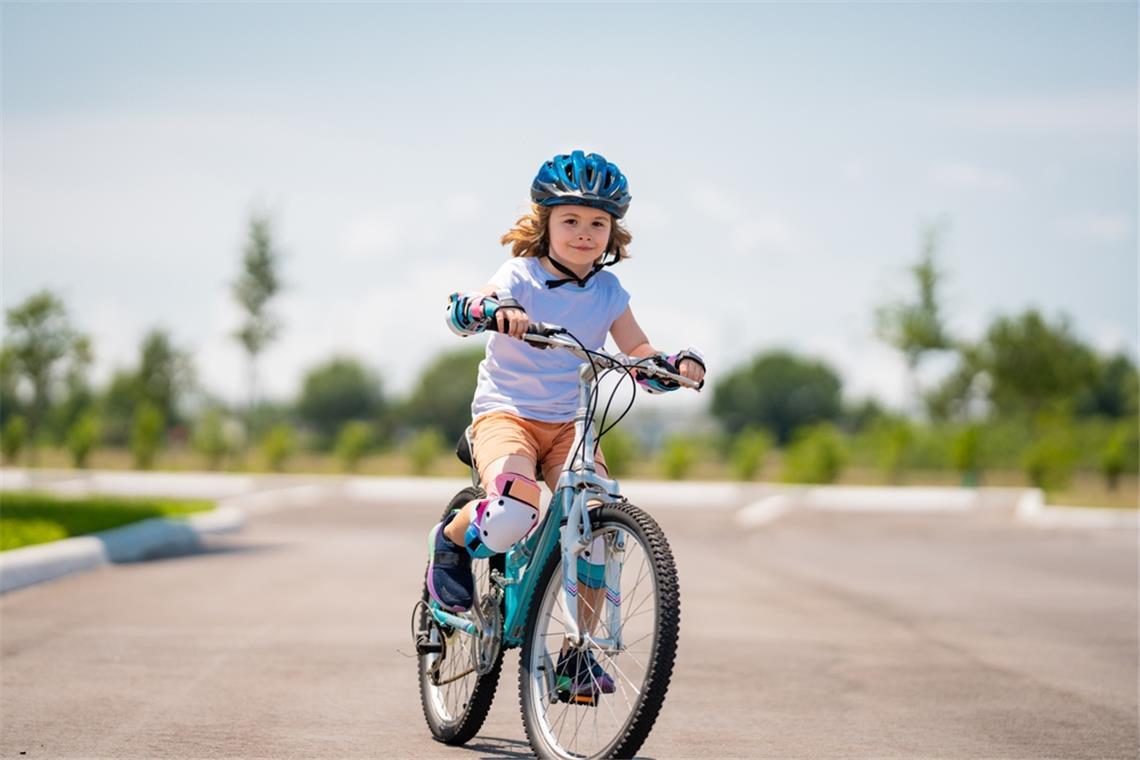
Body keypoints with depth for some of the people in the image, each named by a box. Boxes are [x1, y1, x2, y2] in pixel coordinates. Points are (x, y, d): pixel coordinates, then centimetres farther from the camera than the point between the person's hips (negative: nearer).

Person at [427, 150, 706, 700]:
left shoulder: (608, 293, 4)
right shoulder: (522, 277, -8)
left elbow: (643, 360, 4)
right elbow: (459, 310, -26)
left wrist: (680, 363, -18)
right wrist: (496, 310, -49)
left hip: (569, 423, 4)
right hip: (505, 413, -4)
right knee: (516, 509, -34)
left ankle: (578, 655, -4)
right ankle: (451, 541, 2)